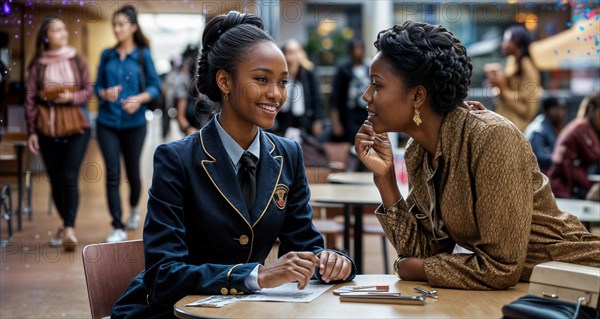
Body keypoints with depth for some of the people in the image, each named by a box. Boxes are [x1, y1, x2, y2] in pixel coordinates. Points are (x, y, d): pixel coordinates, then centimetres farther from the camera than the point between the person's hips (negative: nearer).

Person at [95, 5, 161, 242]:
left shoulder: (143, 55, -2)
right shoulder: (107, 55, 5)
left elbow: (155, 87, -3)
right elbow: (97, 86, 7)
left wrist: (139, 99, -21)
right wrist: (105, 93, -15)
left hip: (134, 123, -1)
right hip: (107, 123, 1)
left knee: (133, 171, 11)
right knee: (112, 174, -4)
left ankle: (134, 208, 41)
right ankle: (118, 228, 0)